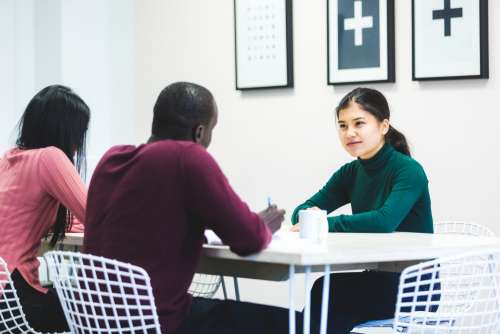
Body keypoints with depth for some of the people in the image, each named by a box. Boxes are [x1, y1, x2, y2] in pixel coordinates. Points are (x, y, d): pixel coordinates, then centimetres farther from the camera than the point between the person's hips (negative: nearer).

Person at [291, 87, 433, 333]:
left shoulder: (409, 171, -13)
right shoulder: (350, 174, 7)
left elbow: (385, 221, -30)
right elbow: (300, 213, 1)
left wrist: (324, 224, -26)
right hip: (377, 280, 5)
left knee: (327, 292, -24)